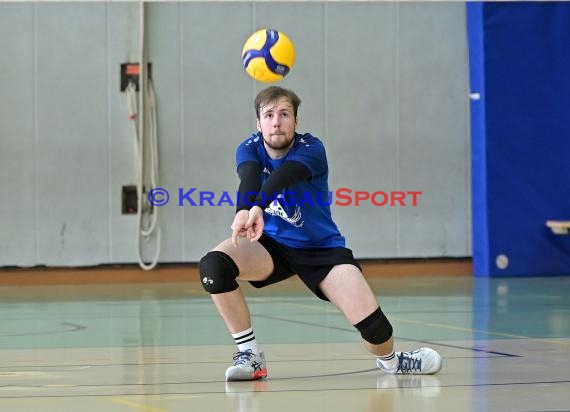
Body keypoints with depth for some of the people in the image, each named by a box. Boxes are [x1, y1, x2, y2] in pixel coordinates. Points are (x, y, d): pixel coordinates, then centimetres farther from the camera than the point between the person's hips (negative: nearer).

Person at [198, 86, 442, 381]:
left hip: (322, 248, -2)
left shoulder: (311, 149, -20)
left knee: (371, 322, -19)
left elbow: (285, 175, -42)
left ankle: (389, 360, 20)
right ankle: (249, 355, -11)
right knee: (213, 265, -28)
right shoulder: (249, 150, -11)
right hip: (271, 245, 2)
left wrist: (257, 207, -63)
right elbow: (249, 178, -36)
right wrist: (245, 210, -59)